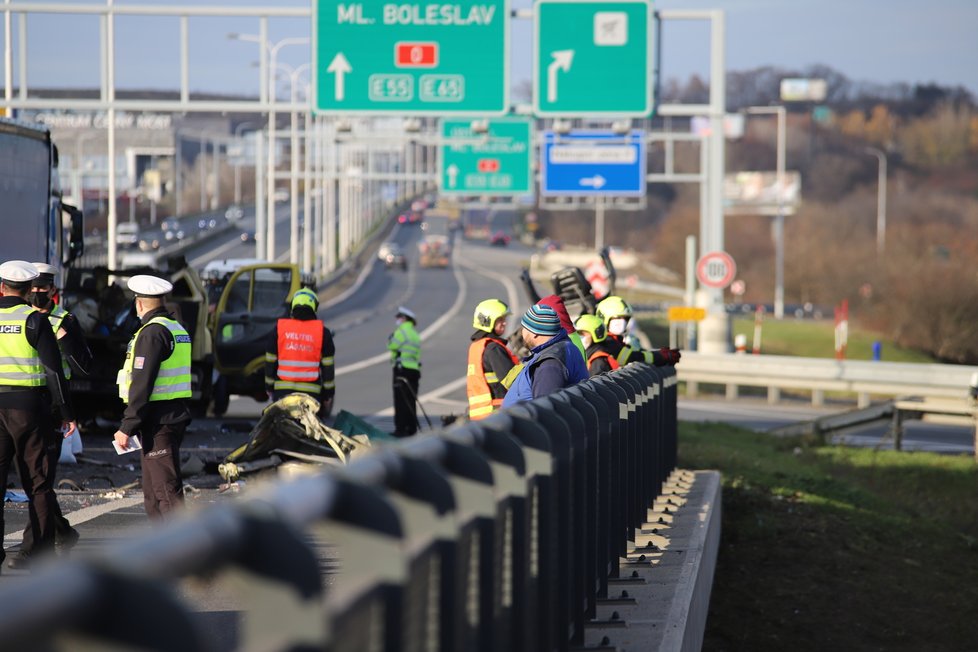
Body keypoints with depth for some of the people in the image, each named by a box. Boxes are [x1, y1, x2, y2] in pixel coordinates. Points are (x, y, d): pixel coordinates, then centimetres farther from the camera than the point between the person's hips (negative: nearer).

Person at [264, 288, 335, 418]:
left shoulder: (279, 329, 3)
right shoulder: (322, 332, 0)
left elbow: (270, 362, 8)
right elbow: (328, 367, 3)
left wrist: (269, 387, 18)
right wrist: (329, 393, 11)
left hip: (282, 390, 1)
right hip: (311, 391, -1)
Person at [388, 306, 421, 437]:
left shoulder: (402, 331, -7)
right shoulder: (415, 334, 21)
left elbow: (392, 346, -8)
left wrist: (390, 338, 10)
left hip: (402, 369, -9)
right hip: (414, 370, 9)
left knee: (401, 400, -8)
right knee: (411, 401, 11)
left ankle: (401, 429, -10)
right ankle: (411, 429, 13)